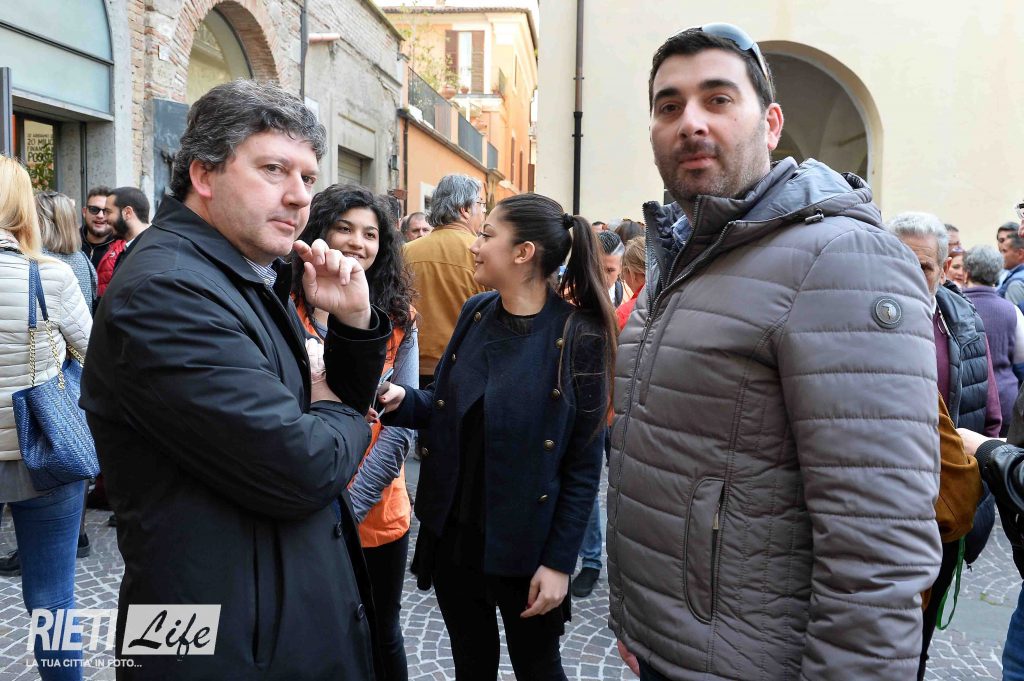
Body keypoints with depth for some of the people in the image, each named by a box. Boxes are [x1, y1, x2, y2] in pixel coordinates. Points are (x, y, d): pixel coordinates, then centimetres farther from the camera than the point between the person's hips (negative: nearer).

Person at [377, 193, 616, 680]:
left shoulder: (577, 335, -16)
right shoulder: (475, 312, 0)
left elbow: (585, 463, -13)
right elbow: (447, 408, 9)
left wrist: (559, 561, -13)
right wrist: (403, 402, -12)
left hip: (522, 546, -5)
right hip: (451, 531, 5)